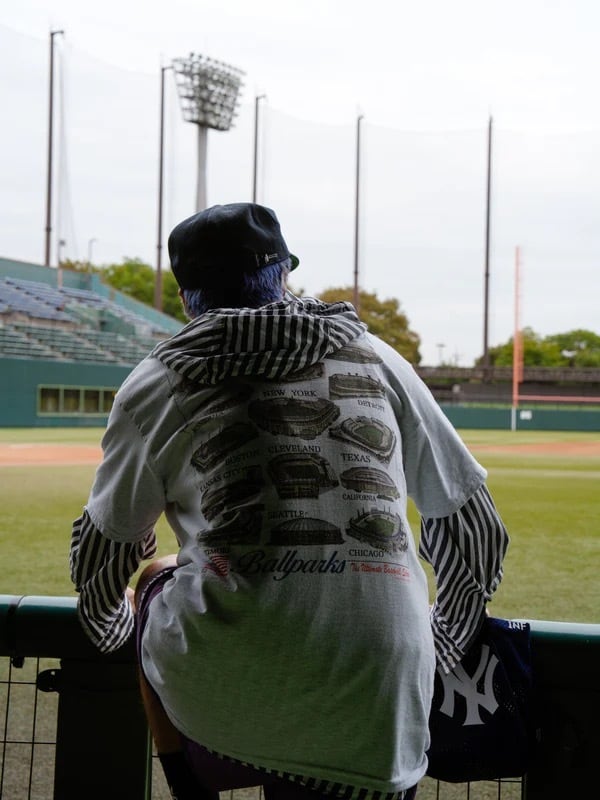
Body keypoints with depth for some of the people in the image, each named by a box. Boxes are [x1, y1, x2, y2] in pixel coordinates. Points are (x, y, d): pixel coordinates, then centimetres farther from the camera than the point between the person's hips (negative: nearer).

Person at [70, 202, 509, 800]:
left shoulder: (156, 381, 11)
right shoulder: (376, 357, 16)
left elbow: (104, 548, 21)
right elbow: (473, 528, 19)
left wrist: (112, 632, 42)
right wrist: (442, 644, 36)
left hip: (220, 690, 0)